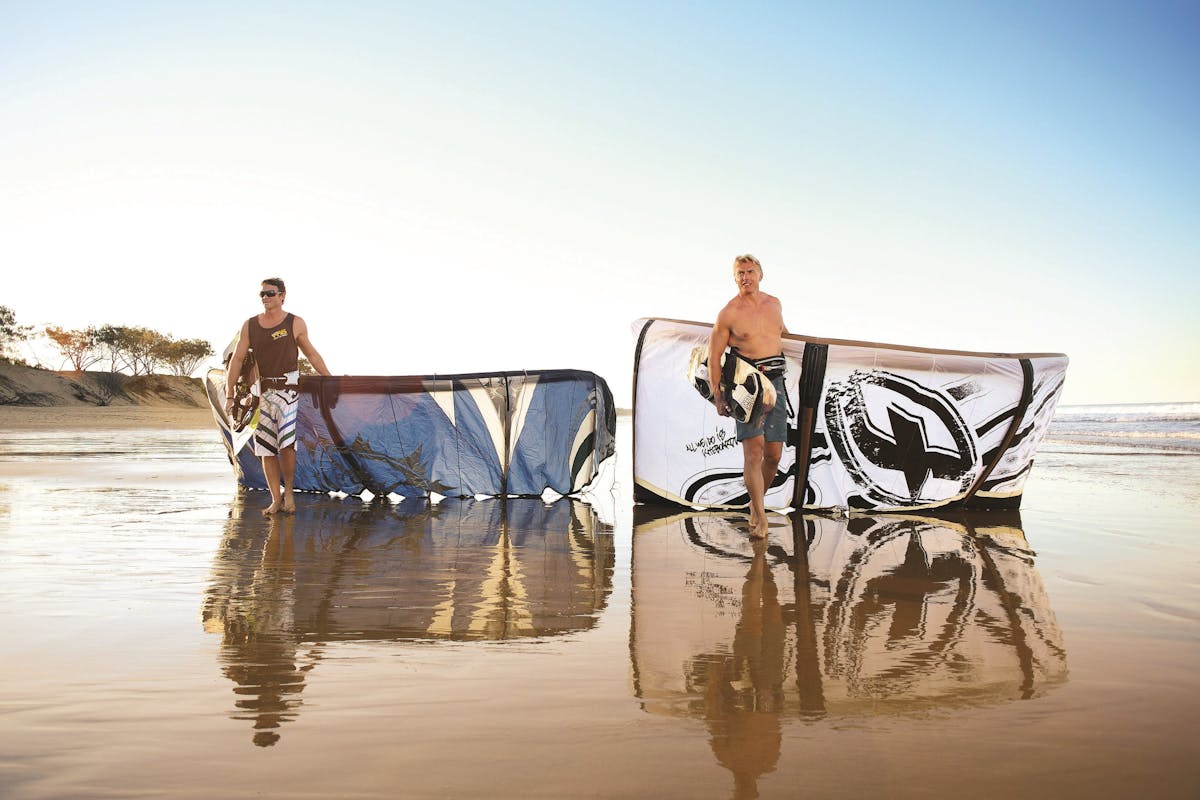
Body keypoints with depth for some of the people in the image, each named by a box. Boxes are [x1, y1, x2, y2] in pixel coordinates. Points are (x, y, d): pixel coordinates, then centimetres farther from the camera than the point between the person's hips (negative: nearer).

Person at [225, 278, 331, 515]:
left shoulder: (295, 324, 3)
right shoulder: (250, 326, 9)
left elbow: (312, 354, 11)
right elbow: (237, 359, 9)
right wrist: (230, 395, 5)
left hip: (288, 388, -3)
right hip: (261, 389, 3)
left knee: (286, 443, -16)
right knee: (266, 448, 2)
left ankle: (288, 492, 4)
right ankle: (276, 500, 8)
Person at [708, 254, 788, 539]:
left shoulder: (774, 304, 11)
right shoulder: (728, 313, -4)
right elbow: (714, 356, -2)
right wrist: (718, 397, -5)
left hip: (774, 382, 5)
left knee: (774, 454, 3)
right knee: (753, 449, -15)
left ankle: (756, 503, 25)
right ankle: (760, 518, -13)